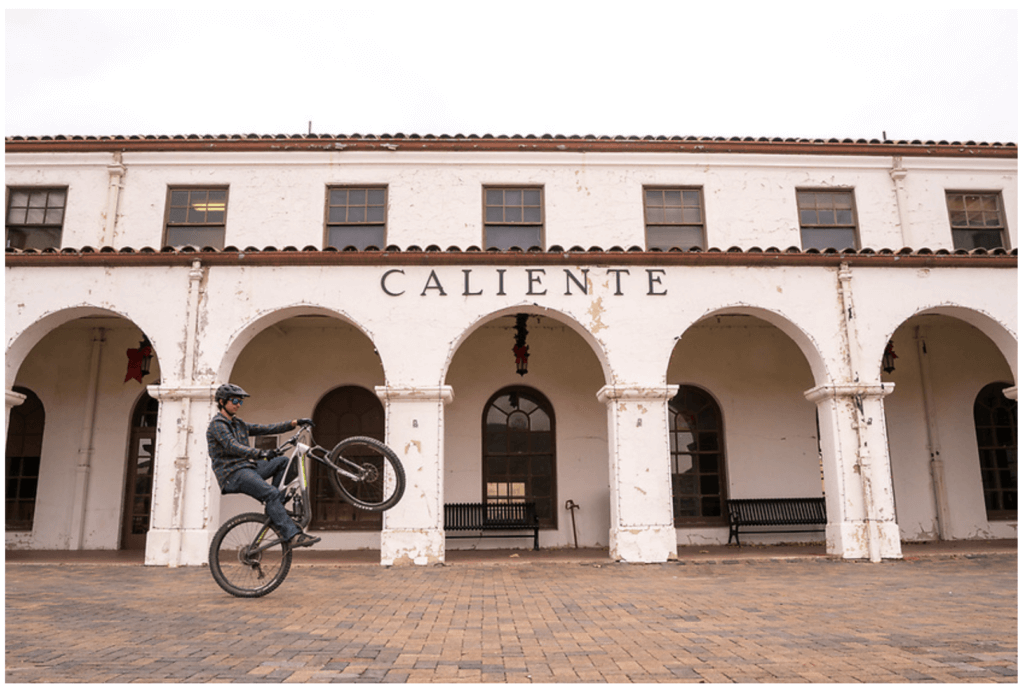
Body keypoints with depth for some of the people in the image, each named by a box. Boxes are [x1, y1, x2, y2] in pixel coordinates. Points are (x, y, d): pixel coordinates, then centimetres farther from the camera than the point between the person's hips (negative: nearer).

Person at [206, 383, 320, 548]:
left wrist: (294, 423, 4)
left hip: (247, 467, 9)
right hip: (232, 474, -9)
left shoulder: (238, 423, 20)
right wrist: (260, 454, -38)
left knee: (283, 461, -2)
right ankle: (293, 535, -31)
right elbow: (232, 446, -24)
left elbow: (265, 429, 14)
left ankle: (273, 506, -2)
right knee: (271, 493, -26)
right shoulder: (217, 424, -7)